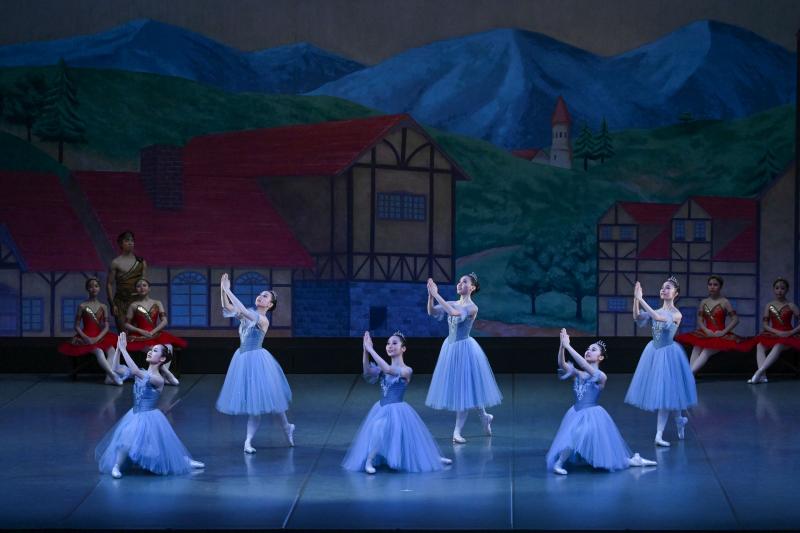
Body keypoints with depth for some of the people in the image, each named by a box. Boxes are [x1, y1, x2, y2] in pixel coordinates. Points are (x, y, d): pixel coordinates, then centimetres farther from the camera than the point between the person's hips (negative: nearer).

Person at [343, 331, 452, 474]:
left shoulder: (407, 371, -12)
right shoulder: (383, 369, 4)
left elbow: (388, 369, -29)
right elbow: (367, 372, -14)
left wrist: (371, 350, -30)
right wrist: (365, 351, -26)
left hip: (397, 410, -4)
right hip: (382, 409, 4)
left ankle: (435, 457, 24)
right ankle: (369, 461, -15)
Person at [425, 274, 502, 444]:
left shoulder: (472, 307, -13)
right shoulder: (452, 304, 6)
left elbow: (454, 313, -31)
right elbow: (431, 311, -5)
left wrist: (437, 295, -30)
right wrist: (431, 295, -21)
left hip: (464, 348, -7)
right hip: (450, 347, 7)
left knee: (464, 387, -2)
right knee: (456, 386, 14)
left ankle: (457, 431, 2)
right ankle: (484, 416, 31)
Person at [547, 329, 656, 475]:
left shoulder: (601, 376, -10)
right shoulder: (577, 374, 4)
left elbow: (584, 365, -26)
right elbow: (561, 364, -12)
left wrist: (568, 346, -29)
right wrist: (562, 346, -27)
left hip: (592, 416, -4)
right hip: (576, 415, 4)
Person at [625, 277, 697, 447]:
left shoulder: (676, 314, -12)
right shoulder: (657, 312, 6)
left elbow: (658, 318, -29)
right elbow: (638, 317, -10)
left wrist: (641, 299, -32)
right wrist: (636, 299, -23)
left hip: (668, 353, -7)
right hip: (654, 352, 7)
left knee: (664, 392, -7)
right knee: (659, 391, 13)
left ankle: (659, 434, -6)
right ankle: (679, 420, 34)